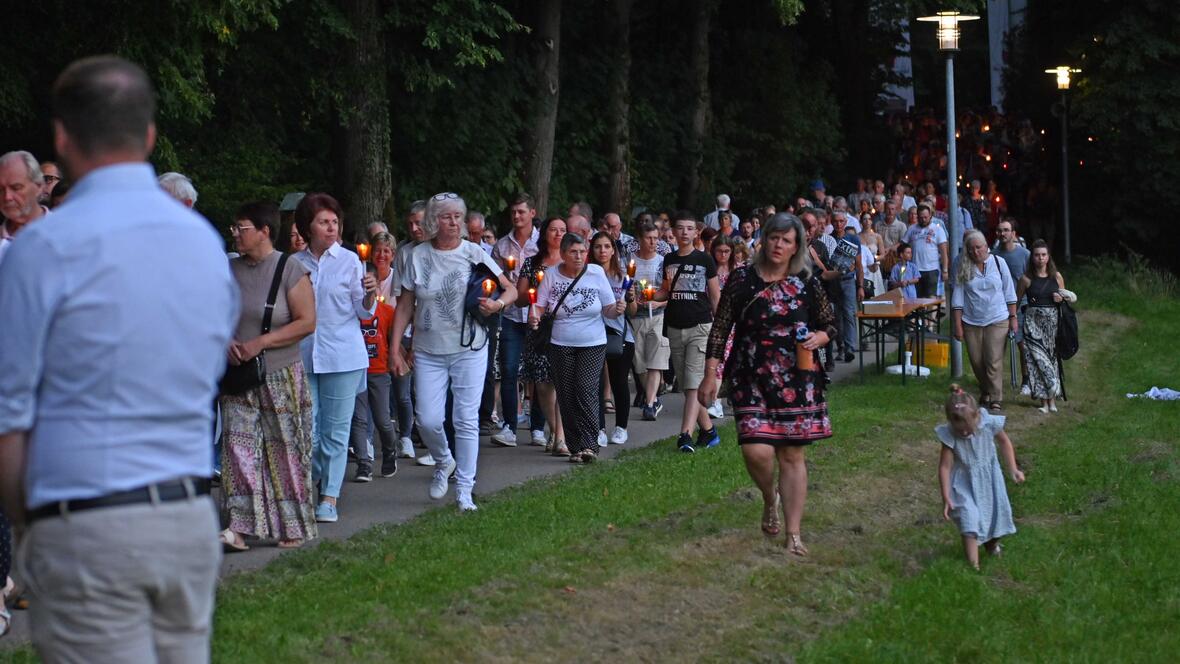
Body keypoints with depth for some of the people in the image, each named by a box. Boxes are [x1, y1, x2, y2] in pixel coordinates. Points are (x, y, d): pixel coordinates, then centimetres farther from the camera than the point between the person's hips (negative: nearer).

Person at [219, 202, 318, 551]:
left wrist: (260, 343, -18)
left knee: (285, 451, 3)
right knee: (238, 446, -7)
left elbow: (307, 322, -12)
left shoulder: (290, 269, -7)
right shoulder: (229, 269, 7)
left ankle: (294, 528, 14)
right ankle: (239, 528, -11)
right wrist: (225, 341, -6)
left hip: (281, 377, -4)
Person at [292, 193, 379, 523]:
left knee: (336, 429, 1)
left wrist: (370, 294, -18)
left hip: (343, 356, -2)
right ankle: (313, 482, 27)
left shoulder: (349, 260, 1)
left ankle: (330, 497, 8)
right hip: (303, 355, 2)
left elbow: (364, 313, 2)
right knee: (307, 430, 2)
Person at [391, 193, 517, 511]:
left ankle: (464, 491, 6)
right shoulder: (419, 256, 3)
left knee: (466, 420, -2)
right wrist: (395, 348, 3)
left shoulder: (473, 253, -1)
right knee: (428, 419, -4)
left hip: (469, 348, -1)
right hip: (428, 351, 1)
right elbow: (405, 306, 8)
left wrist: (498, 303, -19)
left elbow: (510, 290, 3)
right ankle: (443, 462, 28)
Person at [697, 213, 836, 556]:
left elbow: (830, 325, 13)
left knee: (792, 454, 3)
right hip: (751, 379, -1)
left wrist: (817, 338, -10)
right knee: (757, 450, -15)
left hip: (797, 381, 1)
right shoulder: (742, 279, -1)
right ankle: (770, 497, 19)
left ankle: (794, 534, 12)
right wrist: (710, 375, -1)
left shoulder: (807, 284, 3)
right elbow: (721, 328, 2)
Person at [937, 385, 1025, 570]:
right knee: (969, 517, -15)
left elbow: (1004, 442, -2)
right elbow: (945, 467, -21)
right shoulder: (949, 435, -27)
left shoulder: (989, 424, -23)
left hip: (988, 478, 3)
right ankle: (973, 563, -14)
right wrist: (946, 498, -22)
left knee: (996, 510, 15)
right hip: (965, 482, -3)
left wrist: (1013, 469, -1)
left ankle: (992, 541, 47)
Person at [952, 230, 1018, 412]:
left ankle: (996, 400, -5)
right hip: (971, 322, 2)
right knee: (977, 362, 9)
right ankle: (985, 392, 31)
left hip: (997, 321, -2)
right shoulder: (962, 267, -1)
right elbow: (958, 297, 1)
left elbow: (1009, 292, 6)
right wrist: (958, 325, -2)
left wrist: (1013, 317, 3)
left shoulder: (998, 263, 0)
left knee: (994, 362, -8)